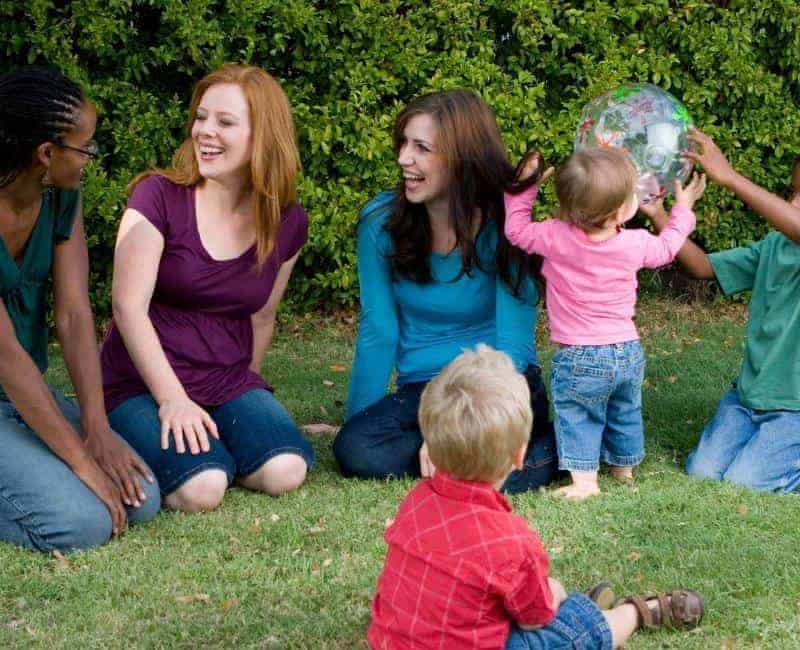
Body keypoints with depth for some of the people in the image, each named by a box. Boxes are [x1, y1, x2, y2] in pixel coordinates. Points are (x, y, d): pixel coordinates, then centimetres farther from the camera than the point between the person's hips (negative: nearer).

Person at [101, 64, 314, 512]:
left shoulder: (289, 224, 4)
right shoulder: (159, 197, -9)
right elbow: (129, 307, -14)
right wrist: (173, 400, -19)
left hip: (230, 382, 3)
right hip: (143, 384, -3)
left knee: (285, 472, -24)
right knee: (201, 488, -28)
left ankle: (221, 441, 8)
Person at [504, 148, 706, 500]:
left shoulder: (555, 238, -20)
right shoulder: (636, 243, -11)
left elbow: (517, 230, -2)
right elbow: (666, 247, 11)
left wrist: (524, 187, 5)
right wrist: (682, 208, 26)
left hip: (580, 359, -3)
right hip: (629, 352, 4)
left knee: (577, 417, 11)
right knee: (625, 414, 25)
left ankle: (584, 479, 3)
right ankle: (624, 467, 42)